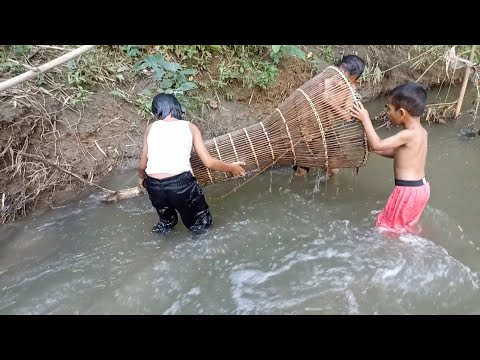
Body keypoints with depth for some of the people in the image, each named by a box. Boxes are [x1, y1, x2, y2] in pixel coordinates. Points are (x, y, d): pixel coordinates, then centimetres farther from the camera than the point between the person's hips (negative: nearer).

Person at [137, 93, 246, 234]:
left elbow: (142, 165, 14)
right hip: (181, 183, -2)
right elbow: (208, 162, 5)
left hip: (154, 186, 2)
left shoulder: (151, 128, 12)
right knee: (202, 221, 24)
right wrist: (231, 167, 20)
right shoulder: (189, 127, 9)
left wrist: (141, 177, 36)